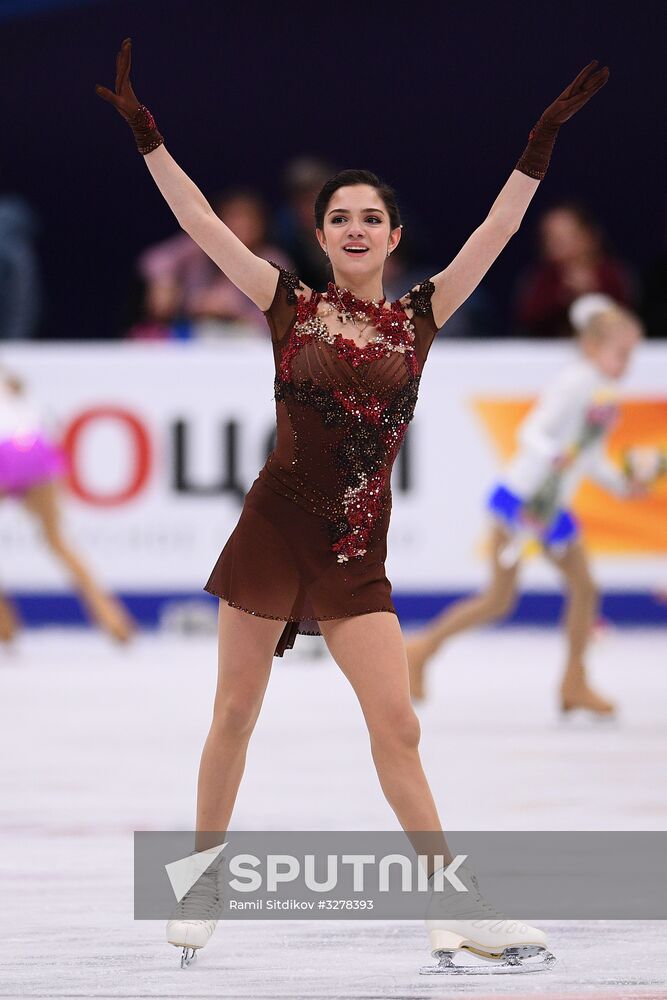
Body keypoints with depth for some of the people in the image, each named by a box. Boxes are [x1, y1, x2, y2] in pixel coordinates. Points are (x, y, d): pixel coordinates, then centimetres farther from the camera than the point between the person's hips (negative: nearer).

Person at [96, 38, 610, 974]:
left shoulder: (418, 316, 5)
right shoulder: (292, 306, 1)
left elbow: (496, 230, 2)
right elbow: (200, 222, -3)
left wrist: (544, 138, -4)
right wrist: (146, 134, -9)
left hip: (357, 553, 1)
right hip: (275, 529, -1)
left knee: (397, 729, -1)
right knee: (235, 714, 5)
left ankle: (455, 911, -1)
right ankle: (202, 885, 18)